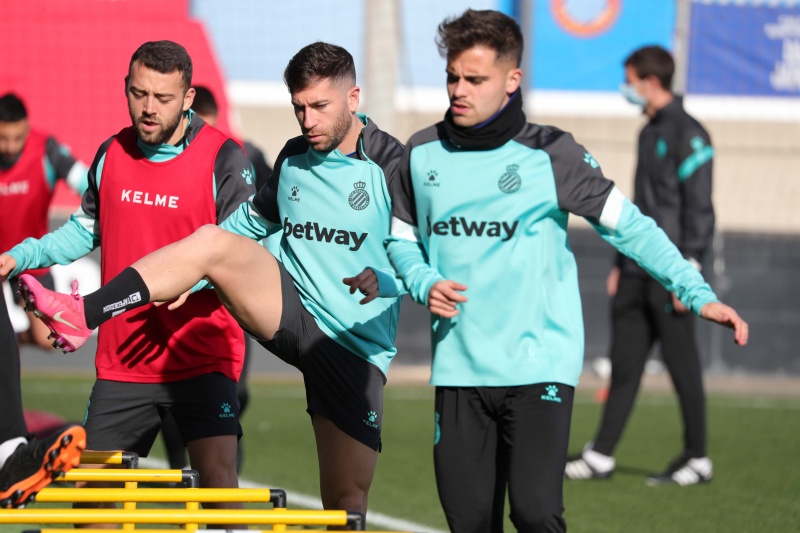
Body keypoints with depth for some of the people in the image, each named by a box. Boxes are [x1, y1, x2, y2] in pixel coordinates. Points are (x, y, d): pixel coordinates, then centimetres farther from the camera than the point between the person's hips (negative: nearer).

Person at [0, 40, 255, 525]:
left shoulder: (223, 159, -8)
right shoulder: (111, 155, 7)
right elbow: (85, 229, 22)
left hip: (201, 357, -5)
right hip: (123, 361, 5)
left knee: (217, 472, -19)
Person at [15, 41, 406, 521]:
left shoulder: (390, 166, -7)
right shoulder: (294, 159, 10)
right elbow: (251, 224, 24)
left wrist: (382, 280, -32)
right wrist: (196, 279, 11)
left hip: (356, 349, -4)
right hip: (291, 314, 4)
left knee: (347, 499, -6)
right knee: (212, 242, -22)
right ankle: (81, 315, -27)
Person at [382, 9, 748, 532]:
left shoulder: (550, 154, -5)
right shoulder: (423, 154, 6)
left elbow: (627, 226, -2)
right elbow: (401, 237, 19)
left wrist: (699, 294, -10)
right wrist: (424, 284, -3)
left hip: (539, 365, -4)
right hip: (459, 367, 4)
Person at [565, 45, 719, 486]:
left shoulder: (688, 135, -11)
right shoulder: (649, 133, 17)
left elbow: (698, 209, -15)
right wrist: (621, 262, 20)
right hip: (637, 272, 9)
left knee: (682, 364, -2)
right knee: (624, 363, 7)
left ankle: (697, 459, 6)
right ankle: (601, 456, 7)